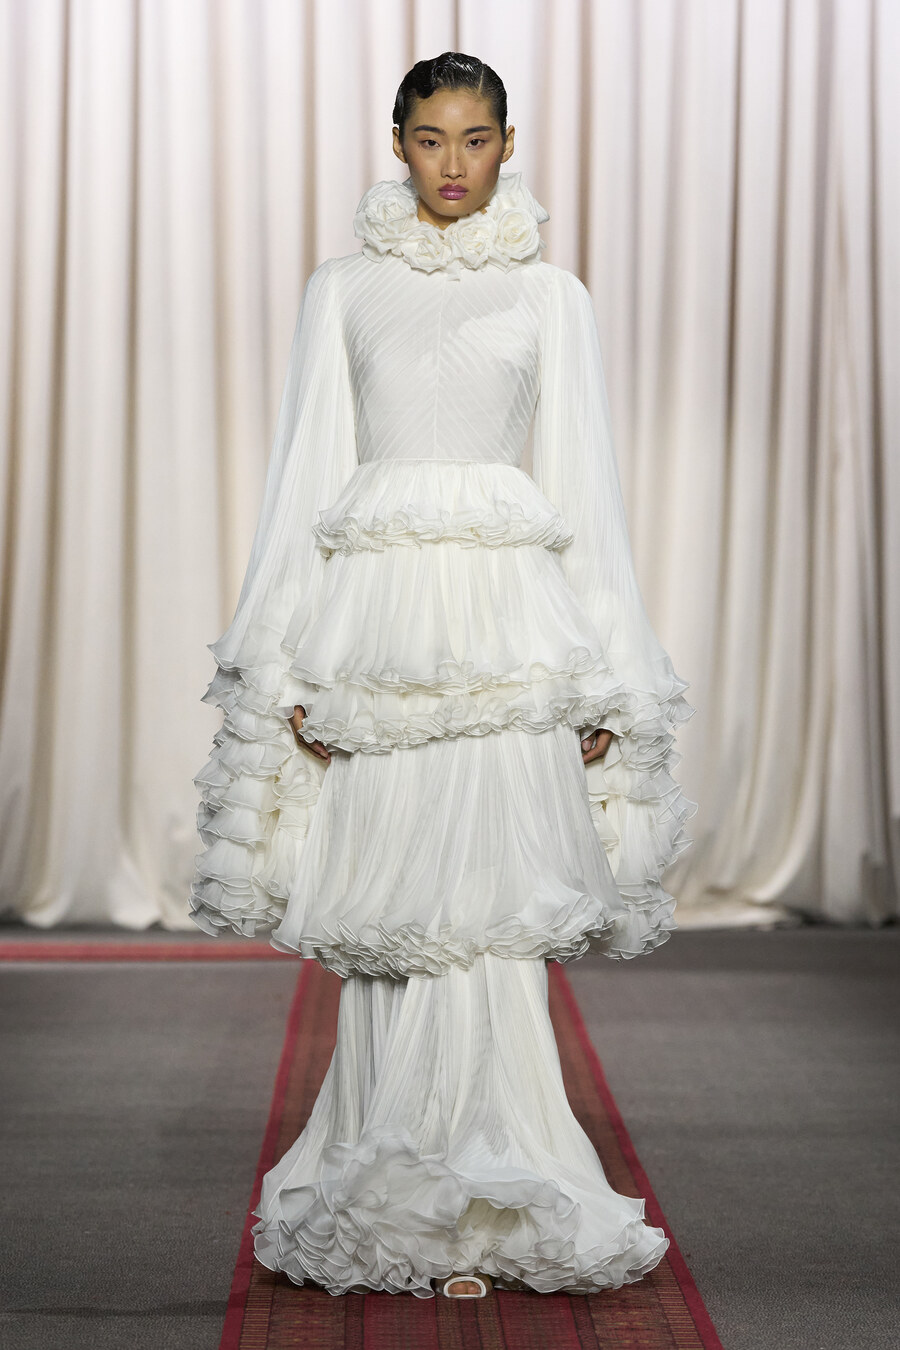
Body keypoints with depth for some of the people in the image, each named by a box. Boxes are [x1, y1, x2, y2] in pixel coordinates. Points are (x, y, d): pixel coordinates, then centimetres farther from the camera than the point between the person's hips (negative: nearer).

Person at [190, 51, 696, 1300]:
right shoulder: (342, 290, 12)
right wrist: (290, 663, -1)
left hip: (511, 621, -1)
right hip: (377, 615, 1)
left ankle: (478, 1208, 2)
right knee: (392, 909, 0)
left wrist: (606, 683, 2)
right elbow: (306, 472, 8)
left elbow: (584, 486, 8)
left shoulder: (552, 296, 10)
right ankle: (418, 1205, 11)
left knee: (490, 904, -6)